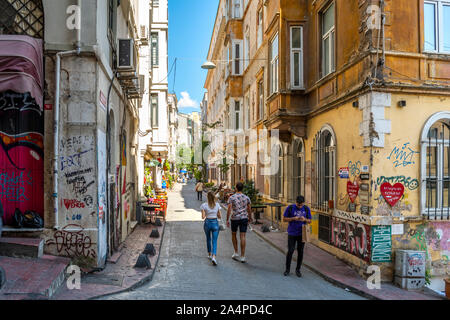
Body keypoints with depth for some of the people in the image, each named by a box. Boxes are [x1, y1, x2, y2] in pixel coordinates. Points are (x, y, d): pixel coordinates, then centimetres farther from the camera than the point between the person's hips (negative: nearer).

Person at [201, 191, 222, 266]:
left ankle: (209, 254, 37)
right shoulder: (217, 205, -3)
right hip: (215, 223, 0)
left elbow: (203, 217, -10)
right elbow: (220, 216, 1)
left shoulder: (204, 205, -7)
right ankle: (213, 257, -17)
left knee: (208, 239, 22)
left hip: (207, 223, 0)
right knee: (214, 241, 1)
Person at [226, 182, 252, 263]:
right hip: (244, 218, 1)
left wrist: (227, 220, -6)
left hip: (234, 219, -1)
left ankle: (236, 253, 21)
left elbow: (229, 209, -12)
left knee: (234, 235, 19)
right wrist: (250, 218, 22)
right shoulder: (246, 198, 2)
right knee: (242, 237, 0)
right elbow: (249, 209, 8)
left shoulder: (232, 197, -6)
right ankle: (242, 257, -1)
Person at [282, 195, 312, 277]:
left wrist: (304, 219, -17)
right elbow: (284, 219, -3)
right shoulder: (290, 208, -7)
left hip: (302, 234, 2)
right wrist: (293, 218, -19)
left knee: (300, 252, 6)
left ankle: (298, 270, 22)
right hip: (292, 234, -2)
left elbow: (309, 221, 5)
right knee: (290, 251, 0)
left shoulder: (307, 209, -1)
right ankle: (287, 269, 17)